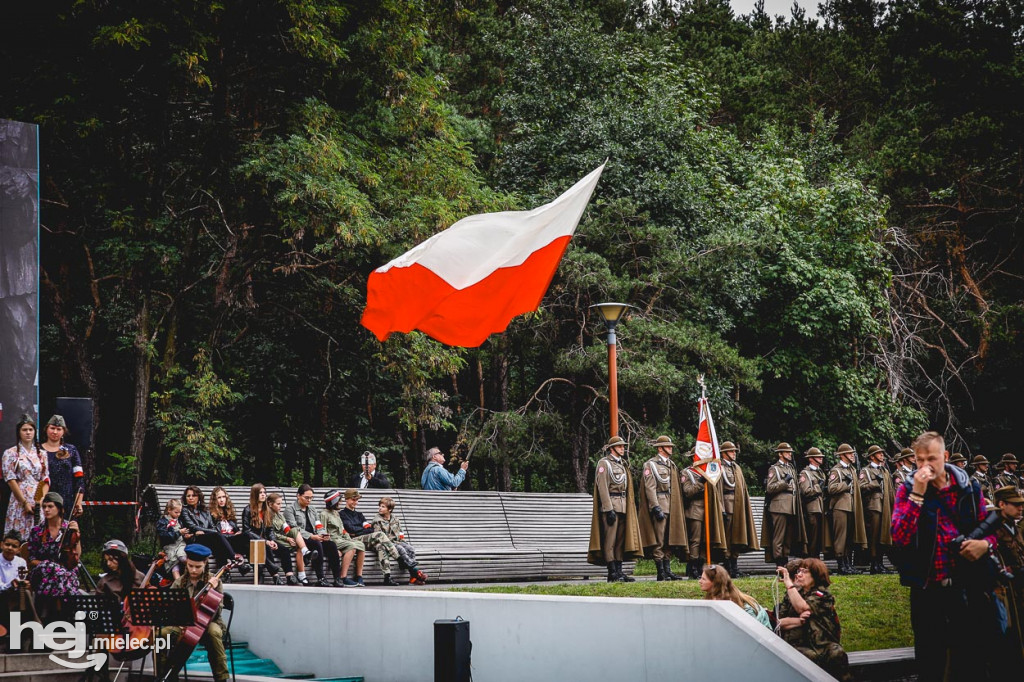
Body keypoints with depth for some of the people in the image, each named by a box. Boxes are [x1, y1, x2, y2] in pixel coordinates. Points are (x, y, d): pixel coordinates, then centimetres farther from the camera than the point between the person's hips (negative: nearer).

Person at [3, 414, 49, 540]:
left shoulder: (41, 454, 13)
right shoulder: (10, 453, 2)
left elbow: (46, 480, 8)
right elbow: (11, 480, -4)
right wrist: (24, 502, -11)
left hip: (39, 502, 3)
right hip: (19, 501, -3)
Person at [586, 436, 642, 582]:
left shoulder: (622, 464, 20)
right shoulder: (604, 463, -4)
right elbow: (602, 487, -12)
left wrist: (628, 507, 16)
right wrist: (609, 509, -18)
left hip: (623, 506, 8)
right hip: (610, 505, -8)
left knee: (621, 540, 6)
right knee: (610, 541, -7)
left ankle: (619, 571, 8)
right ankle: (612, 573, -8)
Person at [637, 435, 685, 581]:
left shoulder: (671, 465, 18)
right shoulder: (651, 464, -4)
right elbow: (650, 488, -11)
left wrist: (678, 507, 14)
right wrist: (656, 508, -18)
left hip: (672, 507, 7)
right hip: (659, 505, -7)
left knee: (669, 540, 7)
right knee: (659, 540, -7)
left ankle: (668, 570, 11)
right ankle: (661, 573, -6)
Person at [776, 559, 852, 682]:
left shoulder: (822, 594, 4)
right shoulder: (792, 593, 15)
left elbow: (802, 607, -16)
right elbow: (779, 622, 4)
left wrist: (788, 583, -13)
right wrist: (799, 621, -12)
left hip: (824, 643, -1)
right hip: (800, 645, 1)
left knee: (836, 654, -32)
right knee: (810, 656, -33)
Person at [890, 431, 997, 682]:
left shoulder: (969, 488, 3)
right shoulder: (907, 490, -2)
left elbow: (989, 529, 14)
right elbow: (900, 538, -15)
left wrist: (985, 543, -11)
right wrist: (917, 494, -21)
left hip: (967, 587, 1)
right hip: (927, 588, -1)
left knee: (969, 660, 7)